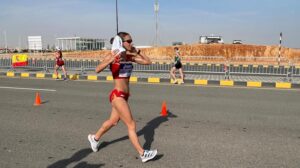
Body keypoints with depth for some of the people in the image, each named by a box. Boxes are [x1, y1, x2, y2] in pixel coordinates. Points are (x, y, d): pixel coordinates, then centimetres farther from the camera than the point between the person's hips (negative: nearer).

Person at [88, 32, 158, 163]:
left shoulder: (130, 57, 6)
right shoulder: (113, 57, -13)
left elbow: (148, 62, 9)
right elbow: (97, 70, -26)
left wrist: (137, 52, 1)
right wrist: (111, 60, -38)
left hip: (125, 95, 8)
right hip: (117, 95, -8)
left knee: (113, 121, 23)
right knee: (131, 125, -5)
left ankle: (94, 138, 46)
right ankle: (142, 154, 4)